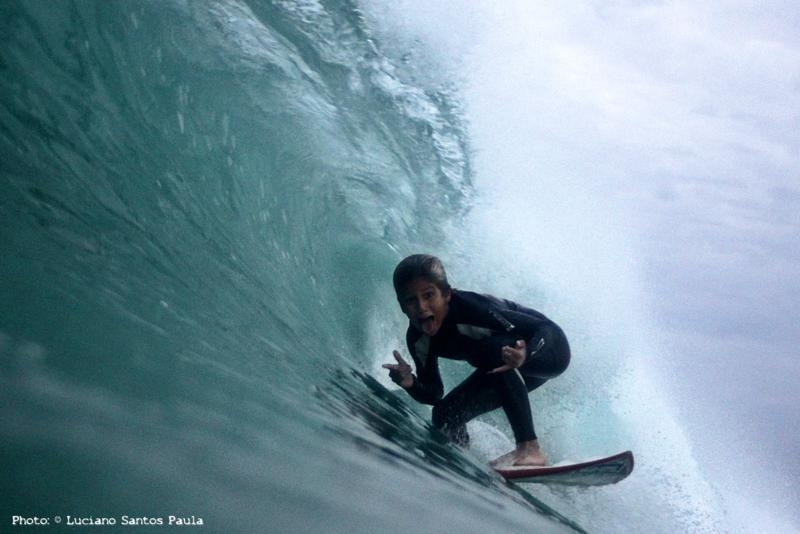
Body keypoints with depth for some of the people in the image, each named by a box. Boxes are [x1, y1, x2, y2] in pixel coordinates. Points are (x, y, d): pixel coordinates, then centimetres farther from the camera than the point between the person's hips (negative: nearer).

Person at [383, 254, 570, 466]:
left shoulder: (472, 307, -35)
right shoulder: (417, 340, -15)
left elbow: (548, 328, -32)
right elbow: (433, 395, -6)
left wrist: (525, 355, -53)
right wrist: (409, 383, -28)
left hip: (548, 348, -6)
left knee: (492, 349, -36)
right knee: (446, 414, -8)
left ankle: (530, 448, -33)